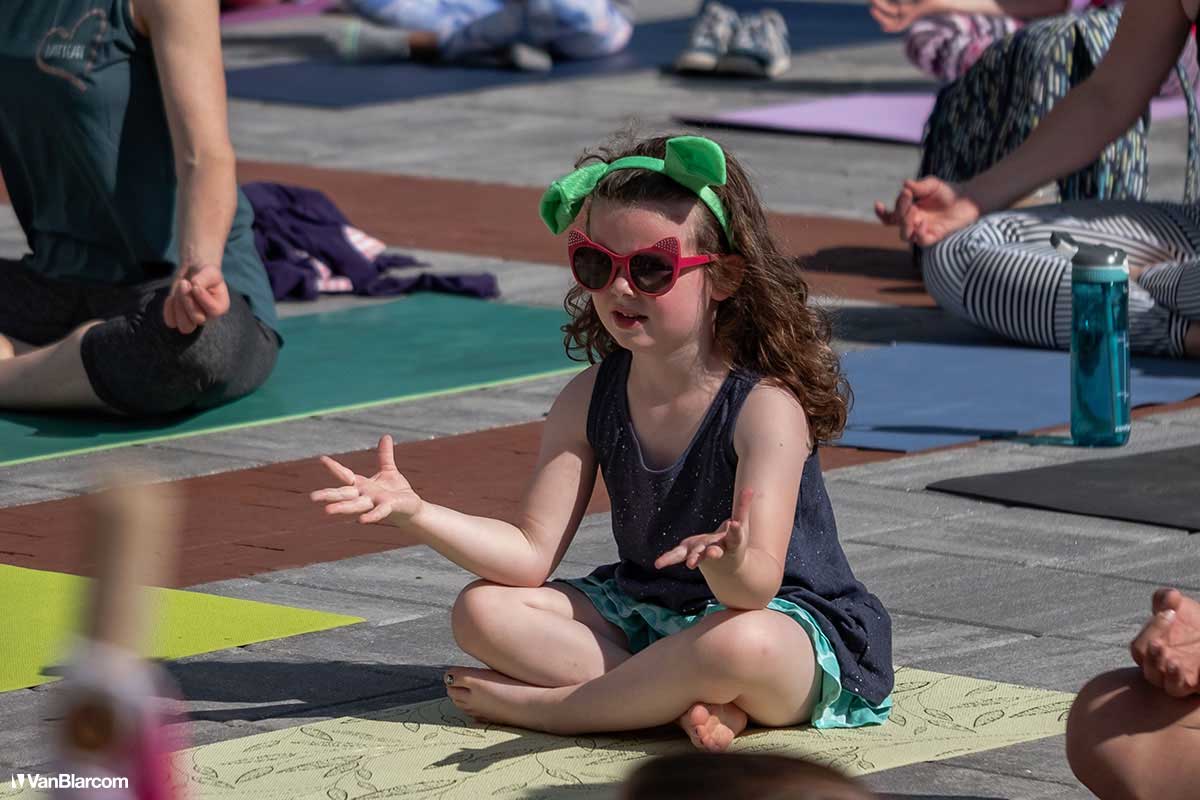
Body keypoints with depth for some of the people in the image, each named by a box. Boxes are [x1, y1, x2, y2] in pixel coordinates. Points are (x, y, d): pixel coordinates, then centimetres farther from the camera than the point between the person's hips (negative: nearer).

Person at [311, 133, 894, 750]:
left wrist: (726, 564, -55)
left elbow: (757, 587, -30)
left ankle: (542, 706, -21)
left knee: (741, 643, -42)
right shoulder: (589, 399, -2)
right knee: (482, 610, -10)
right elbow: (532, 554, -5)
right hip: (642, 617, 7)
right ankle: (684, 703, -22)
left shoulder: (766, 405, -20)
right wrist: (416, 513, -19)